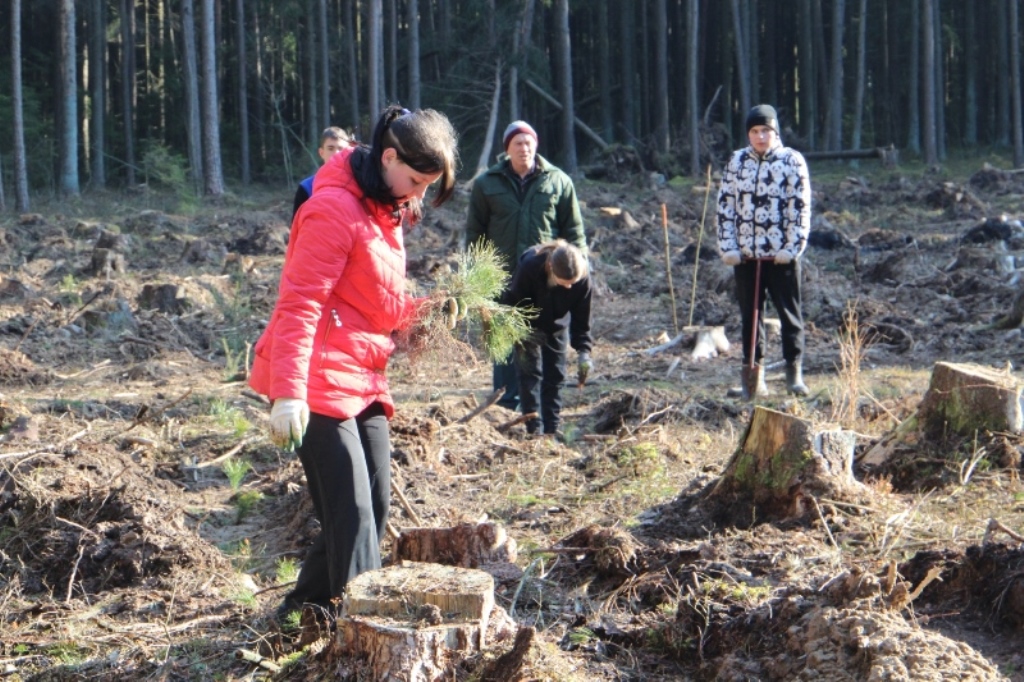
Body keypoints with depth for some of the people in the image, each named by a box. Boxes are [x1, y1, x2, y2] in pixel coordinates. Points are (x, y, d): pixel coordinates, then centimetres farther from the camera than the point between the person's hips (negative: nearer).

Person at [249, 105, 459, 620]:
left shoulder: (386, 209, 15)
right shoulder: (335, 208, -15)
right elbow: (299, 305, -20)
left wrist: (424, 311, 3)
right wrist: (288, 391, -26)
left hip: (363, 382, 10)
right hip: (319, 384, -10)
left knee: (374, 507, 10)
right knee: (351, 516, -11)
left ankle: (302, 613, 23)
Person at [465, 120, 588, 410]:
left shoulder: (558, 182, 5)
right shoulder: (487, 184, 5)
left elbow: (574, 231, 7)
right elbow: (475, 231, 8)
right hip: (504, 278, 0)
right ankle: (507, 404, 11)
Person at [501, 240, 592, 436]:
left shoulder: (583, 276, -29)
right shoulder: (530, 266, -37)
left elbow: (581, 317, -19)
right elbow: (512, 302, -21)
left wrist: (583, 350, -30)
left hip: (556, 326, 3)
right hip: (527, 325, -3)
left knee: (555, 376, 2)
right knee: (530, 371, -8)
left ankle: (553, 430, 9)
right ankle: (534, 429, -6)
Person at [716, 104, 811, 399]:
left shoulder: (793, 161, -2)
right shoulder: (737, 162, 7)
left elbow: (800, 207, -5)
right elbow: (725, 206, 6)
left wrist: (792, 247, -12)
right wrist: (728, 247, -2)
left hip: (781, 254, -3)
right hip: (745, 253, 3)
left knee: (789, 312, 2)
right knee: (750, 314, 9)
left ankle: (794, 371, 10)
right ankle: (753, 371, 16)